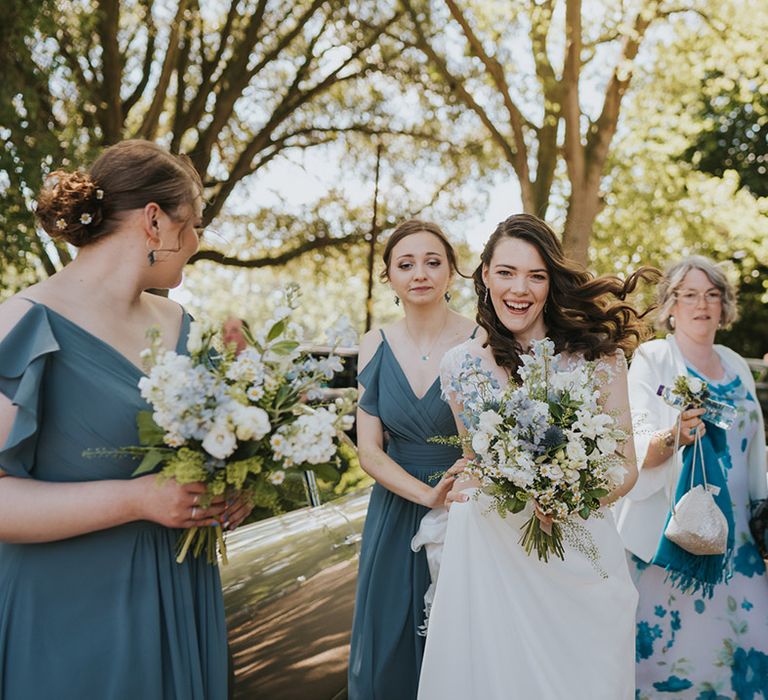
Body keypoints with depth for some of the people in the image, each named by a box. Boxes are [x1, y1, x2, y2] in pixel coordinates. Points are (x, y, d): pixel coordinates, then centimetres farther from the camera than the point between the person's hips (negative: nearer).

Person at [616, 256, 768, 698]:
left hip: (731, 532, 5)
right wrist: (673, 436, -32)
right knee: (668, 642, -4)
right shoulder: (651, 359, -4)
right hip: (669, 532, -5)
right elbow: (637, 452, -13)